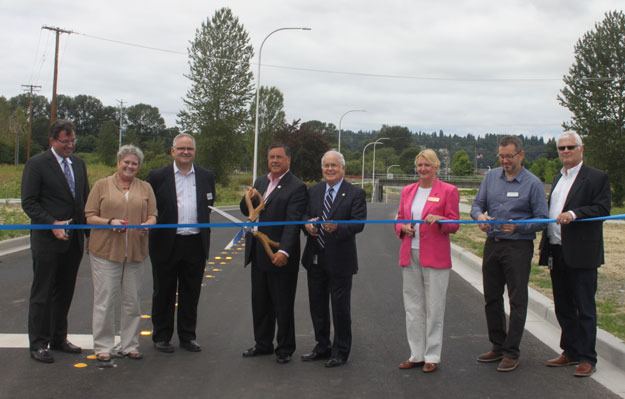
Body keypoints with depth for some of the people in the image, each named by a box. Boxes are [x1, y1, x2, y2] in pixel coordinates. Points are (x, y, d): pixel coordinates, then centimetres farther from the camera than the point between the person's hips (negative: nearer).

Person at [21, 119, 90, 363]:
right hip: (47, 240, -6)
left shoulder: (78, 164, 11)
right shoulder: (36, 164, -8)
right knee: (42, 293, 1)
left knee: (65, 292, 14)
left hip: (73, 241, 6)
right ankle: (38, 344, 9)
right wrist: (52, 224, -20)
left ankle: (59, 338, 25)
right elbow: (29, 202, -11)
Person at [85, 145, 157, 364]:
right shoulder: (102, 185, 4)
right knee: (105, 299, -2)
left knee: (131, 300, 8)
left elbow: (152, 215, 8)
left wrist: (147, 224, -14)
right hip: (105, 250, -3)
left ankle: (129, 344, 19)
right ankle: (103, 346, 9)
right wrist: (110, 222, -17)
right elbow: (90, 216, 0)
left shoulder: (145, 188, 12)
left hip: (135, 251, 3)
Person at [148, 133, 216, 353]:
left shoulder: (207, 177, 8)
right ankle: (161, 337, 19)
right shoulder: (158, 176, -1)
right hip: (166, 243, -2)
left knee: (191, 293, 10)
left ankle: (187, 336, 21)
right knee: (164, 293, 7)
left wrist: (204, 234, 8)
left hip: (195, 244, 2)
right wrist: (151, 225, -5)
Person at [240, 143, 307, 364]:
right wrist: (248, 198, -8)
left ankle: (284, 349, 18)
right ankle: (263, 344, 30)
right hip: (258, 254, 7)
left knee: (283, 305, 5)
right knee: (260, 303, 16)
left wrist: (284, 251, -29)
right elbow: (247, 212, 14)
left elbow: (293, 222, -19)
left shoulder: (297, 187, -11)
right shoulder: (260, 182, 12)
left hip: (280, 256, -7)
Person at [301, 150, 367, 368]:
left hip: (339, 260, -5)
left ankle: (341, 352, 17)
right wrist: (307, 224, -16)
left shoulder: (355, 193, -6)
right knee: (317, 305, 15)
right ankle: (322, 347, 30)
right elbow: (305, 215, 7)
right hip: (315, 258, 5)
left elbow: (359, 223, -15)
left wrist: (337, 227, -32)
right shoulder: (314, 191, 10)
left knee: (340, 307, 3)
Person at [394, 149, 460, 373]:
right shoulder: (407, 191, 13)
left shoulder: (448, 191, -1)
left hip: (435, 257, -5)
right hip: (410, 256, 5)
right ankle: (416, 355, 18)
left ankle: (432, 357, 10)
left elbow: (454, 224, -3)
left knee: (434, 308, 1)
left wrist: (438, 220, -22)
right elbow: (399, 220, 18)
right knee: (413, 307, 9)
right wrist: (403, 228, -4)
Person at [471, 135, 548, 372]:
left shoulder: (532, 183, -6)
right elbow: (477, 204, 8)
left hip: (518, 248, -5)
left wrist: (518, 227, -22)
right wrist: (480, 215, -15)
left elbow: (541, 219, -6)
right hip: (492, 244, 5)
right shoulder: (491, 177, 7)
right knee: (491, 298, 13)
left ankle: (511, 352, 9)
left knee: (517, 301, 0)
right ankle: (498, 345, 27)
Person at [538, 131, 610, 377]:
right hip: (557, 252, 8)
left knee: (585, 308, 0)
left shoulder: (596, 178, -5)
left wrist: (574, 214, -26)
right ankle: (571, 352, 26)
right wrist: (546, 248, 11)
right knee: (563, 307, 14)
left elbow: (603, 209, -13)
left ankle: (587, 358, 8)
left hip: (581, 254, -7)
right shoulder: (558, 179, 18)